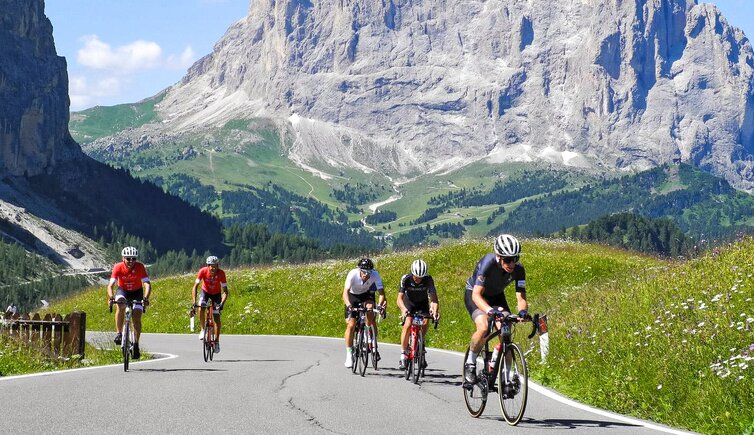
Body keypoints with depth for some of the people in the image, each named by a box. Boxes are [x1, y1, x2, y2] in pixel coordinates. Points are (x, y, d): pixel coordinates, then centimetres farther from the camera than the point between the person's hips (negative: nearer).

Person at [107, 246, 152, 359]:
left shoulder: (140, 267, -25)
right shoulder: (118, 267, -25)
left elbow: (147, 284, -31)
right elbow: (110, 285, -31)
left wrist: (145, 298, -48)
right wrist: (110, 297, -50)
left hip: (136, 292, 0)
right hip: (123, 290, 0)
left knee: (136, 318, -14)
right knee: (120, 306, -33)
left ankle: (136, 344, -2)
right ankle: (118, 333, -24)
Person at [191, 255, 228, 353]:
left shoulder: (221, 273, -31)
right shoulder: (203, 271, -30)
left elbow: (225, 291, -30)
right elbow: (195, 287, -30)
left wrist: (222, 303, -44)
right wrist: (194, 301, -42)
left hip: (216, 294, 0)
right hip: (205, 291, 0)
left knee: (217, 317, -8)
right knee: (201, 309, -27)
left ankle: (217, 341, 2)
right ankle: (203, 329, -5)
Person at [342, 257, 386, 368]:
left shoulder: (375, 275, -29)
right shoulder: (353, 274, -33)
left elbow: (381, 292, -33)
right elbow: (345, 292, -40)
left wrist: (381, 305, -53)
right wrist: (349, 306, -58)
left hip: (367, 295, 1)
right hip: (353, 296, -1)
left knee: (370, 311, -29)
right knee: (351, 325, -9)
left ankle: (374, 345, -19)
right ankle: (349, 355, 4)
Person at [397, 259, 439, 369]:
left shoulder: (428, 279, -27)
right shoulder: (406, 279, -29)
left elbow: (433, 297, -34)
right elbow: (400, 298, -36)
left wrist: (435, 310, -54)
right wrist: (403, 309, -56)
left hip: (422, 303, 1)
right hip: (409, 303, -1)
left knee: (425, 322, -23)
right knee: (408, 324, -24)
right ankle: (403, 354, -16)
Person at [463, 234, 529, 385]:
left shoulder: (518, 269, -24)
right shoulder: (488, 263, -36)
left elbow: (521, 297, -26)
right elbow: (477, 295, -40)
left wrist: (522, 311, -49)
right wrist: (489, 310, -59)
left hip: (496, 296, 4)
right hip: (474, 294, -4)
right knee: (483, 327, -31)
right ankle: (470, 364, -8)